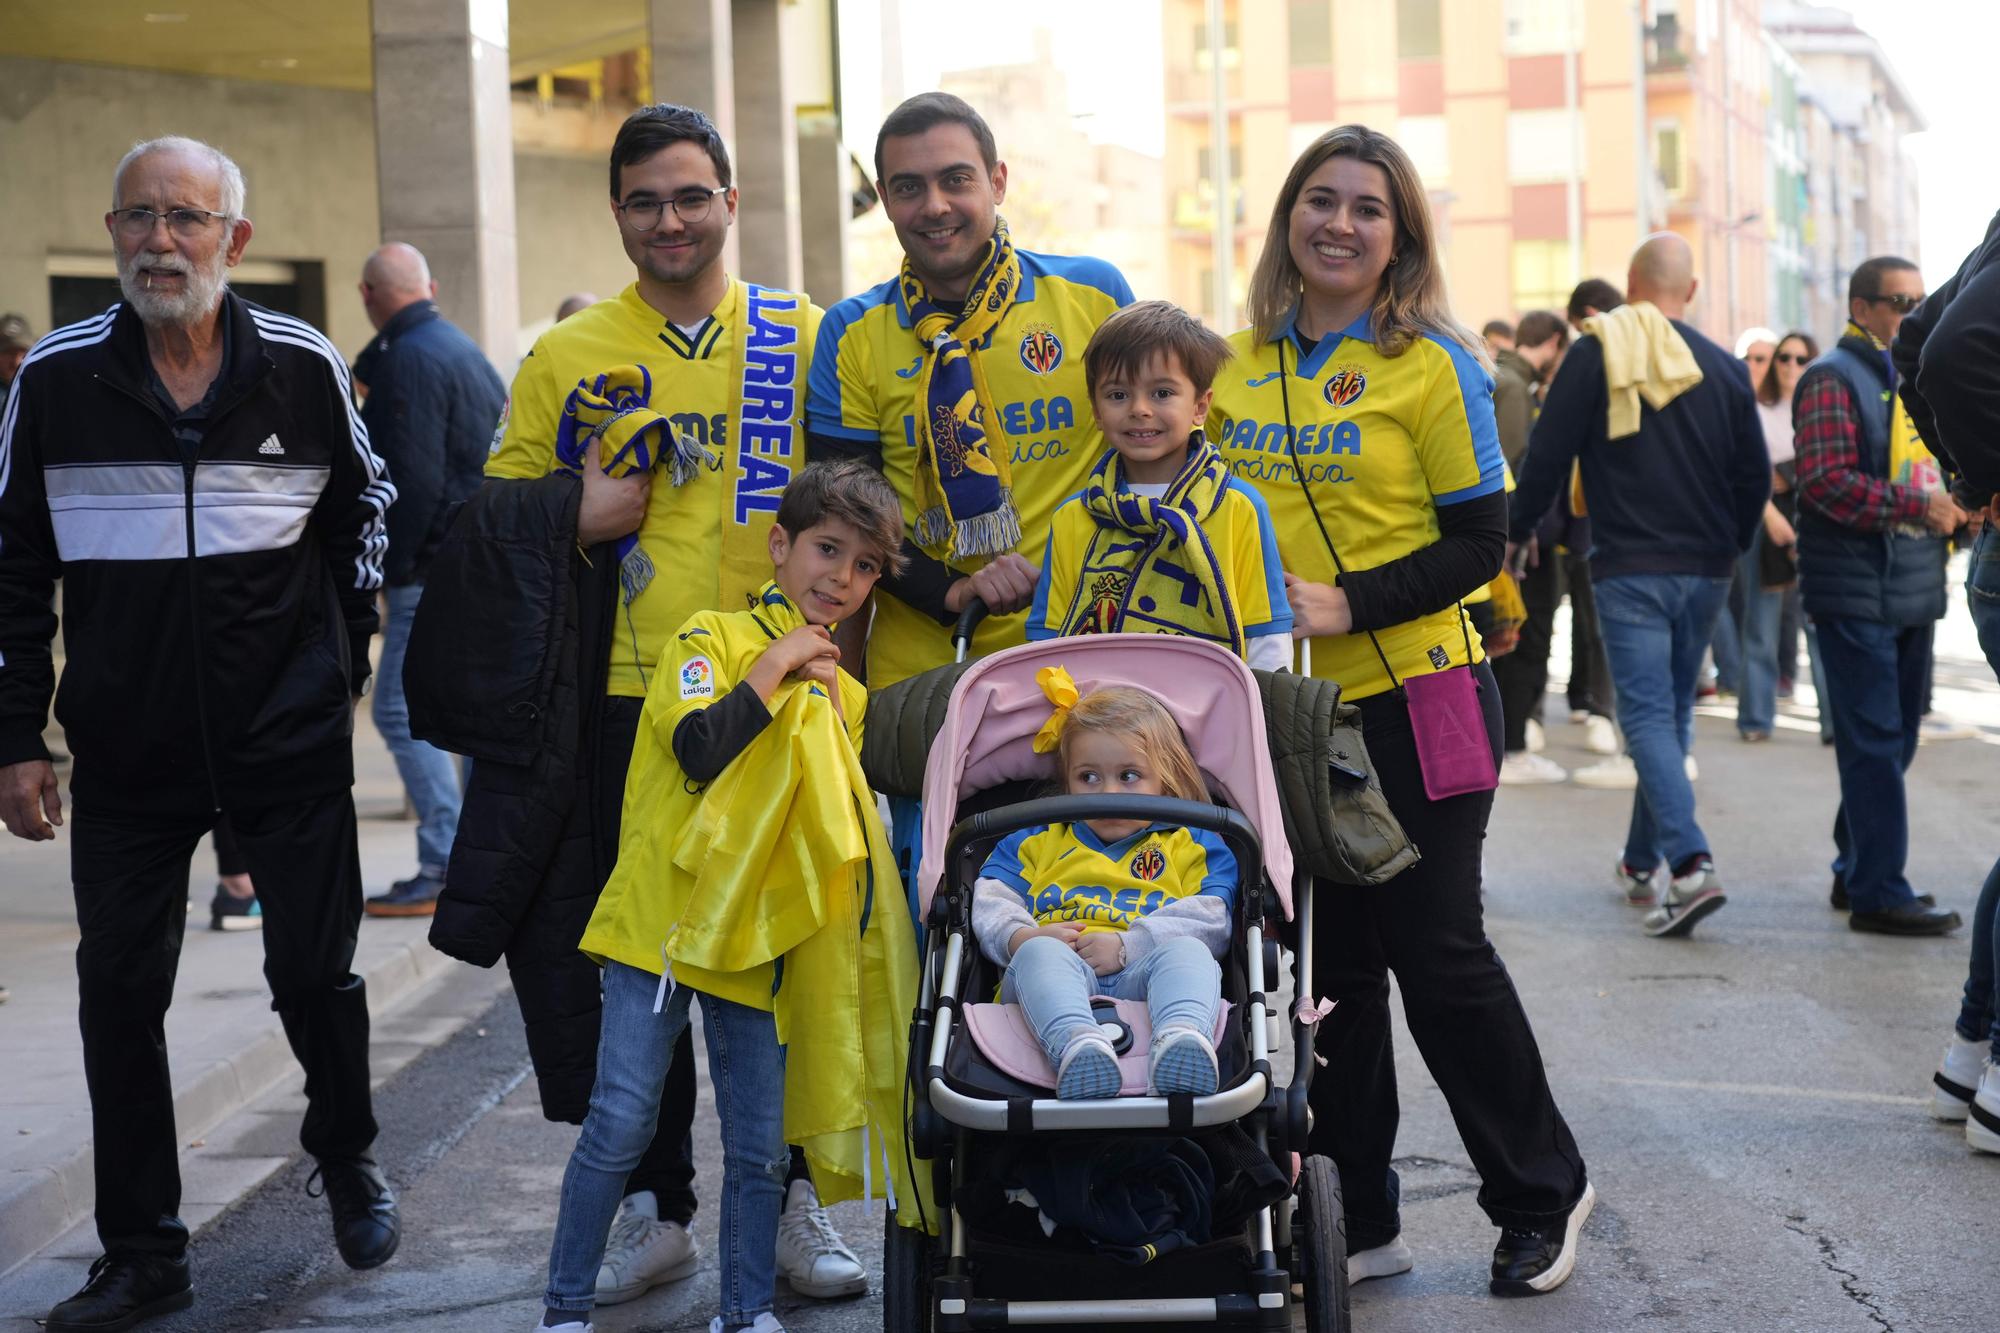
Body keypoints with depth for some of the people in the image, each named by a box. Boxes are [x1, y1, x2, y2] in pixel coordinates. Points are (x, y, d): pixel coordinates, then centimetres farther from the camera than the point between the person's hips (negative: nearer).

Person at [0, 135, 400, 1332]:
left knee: (317, 973, 4)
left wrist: (340, 672, 12)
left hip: (291, 742, -1)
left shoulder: (305, 367, -3)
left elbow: (362, 512, 13)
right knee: (119, 996, 4)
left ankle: (349, 1156, 33)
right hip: (126, 751, 1)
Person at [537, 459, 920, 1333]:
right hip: (661, 919, -5)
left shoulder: (843, 695, 16)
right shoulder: (715, 638, -1)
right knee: (621, 1122, -5)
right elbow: (699, 750, -18)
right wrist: (774, 668, -13)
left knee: (760, 1144, 5)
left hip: (760, 941, 5)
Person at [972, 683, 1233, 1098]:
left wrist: (1126, 946, -8)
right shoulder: (1036, 842, 33)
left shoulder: (1191, 846, 25)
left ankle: (1183, 1038, -63)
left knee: (1189, 951, -32)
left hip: (1140, 978, 0)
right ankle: (1076, 1045, -62)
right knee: (1038, 953, -33)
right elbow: (991, 903, 20)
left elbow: (1209, 920, 7)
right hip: (1054, 985, 1)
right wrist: (1024, 936, -5)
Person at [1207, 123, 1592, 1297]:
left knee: (1436, 949, 2)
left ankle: (1543, 1190, 23)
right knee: (1326, 963, 9)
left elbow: (1478, 544, -9)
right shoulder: (1239, 363, 8)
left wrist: (1348, 604, -19)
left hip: (1413, 697, -4)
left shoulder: (1435, 364, -6)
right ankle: (1356, 1219, 21)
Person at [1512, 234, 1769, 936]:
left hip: (1629, 569, -4)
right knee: (1672, 713, 15)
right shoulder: (1723, 368, 6)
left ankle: (1690, 864, -23)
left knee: (1648, 715, -7)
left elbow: (1549, 453, -5)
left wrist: (1517, 528, 10)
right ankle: (1640, 863, 26)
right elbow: (1756, 476, 10)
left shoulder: (1596, 354, -5)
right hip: (1706, 570, 4)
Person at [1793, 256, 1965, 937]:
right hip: (1855, 593, -8)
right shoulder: (1834, 378, -9)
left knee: (1891, 741, 14)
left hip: (1912, 591, 8)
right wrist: (1918, 506, -22)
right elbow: (1827, 481, -19)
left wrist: (1955, 505, 4)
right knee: (1874, 745, -7)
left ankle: (1857, 869, 24)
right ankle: (1879, 893, -3)